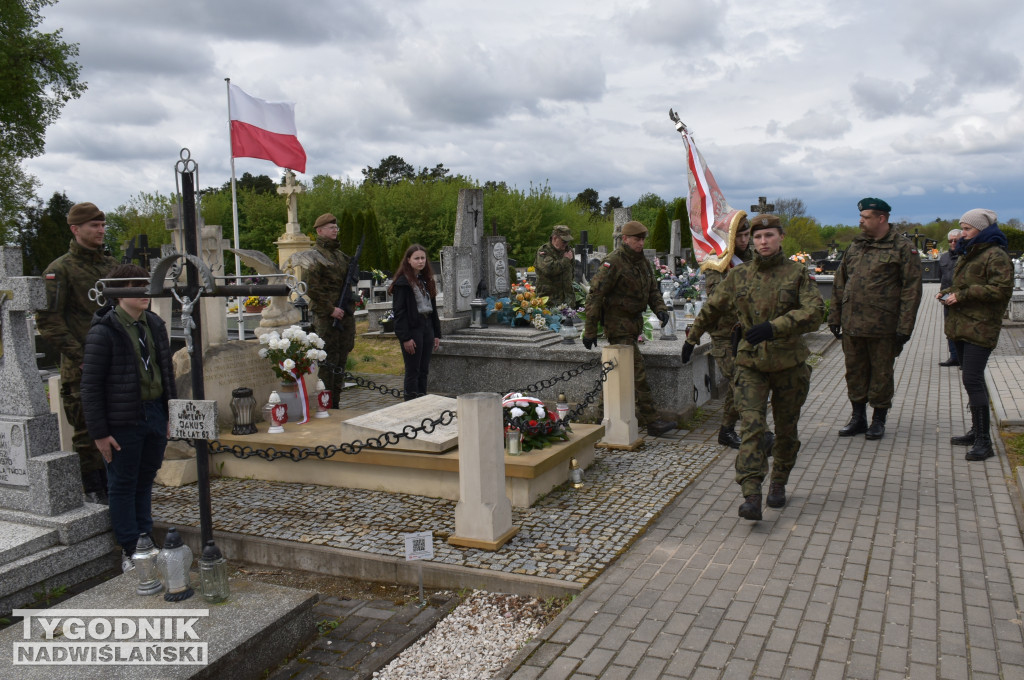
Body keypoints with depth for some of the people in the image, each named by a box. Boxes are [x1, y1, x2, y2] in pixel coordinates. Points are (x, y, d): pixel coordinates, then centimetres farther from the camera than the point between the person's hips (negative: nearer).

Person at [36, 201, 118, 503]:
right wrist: (77, 354, -16)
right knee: (86, 430, 0)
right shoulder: (60, 270, -6)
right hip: (81, 368, -6)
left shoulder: (111, 265, 14)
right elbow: (48, 320, -10)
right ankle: (93, 489, 10)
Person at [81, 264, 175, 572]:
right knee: (123, 486, 7)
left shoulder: (154, 324, 8)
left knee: (145, 481, 16)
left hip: (155, 415, 6)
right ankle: (130, 551, 17)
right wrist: (99, 432, -12)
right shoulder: (104, 331, -12)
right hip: (123, 421, -6)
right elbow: (90, 387, -12)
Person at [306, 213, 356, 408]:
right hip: (326, 316, -8)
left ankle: (335, 403, 20)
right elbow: (312, 287, -15)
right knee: (328, 361, -5)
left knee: (341, 360, 11)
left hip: (345, 314, 8)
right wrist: (330, 309, -17)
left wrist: (351, 305, 12)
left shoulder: (339, 253, 18)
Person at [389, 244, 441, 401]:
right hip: (413, 328, -7)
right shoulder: (403, 282, -8)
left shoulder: (426, 280, 15)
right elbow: (399, 312, -13)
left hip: (427, 328, 7)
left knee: (424, 371, 10)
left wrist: (436, 334, 12)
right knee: (413, 372, -2)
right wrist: (405, 338, -18)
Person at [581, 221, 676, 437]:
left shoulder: (643, 262, 12)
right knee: (637, 373, -12)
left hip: (634, 322, 9)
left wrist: (660, 309, -2)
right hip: (618, 325, -9)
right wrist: (590, 330, -17)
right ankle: (652, 421, -12)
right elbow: (595, 295, -16)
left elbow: (652, 290, 20)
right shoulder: (613, 262, -15)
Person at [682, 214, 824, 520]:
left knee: (786, 429, 12)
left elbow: (815, 311, -18)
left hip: (789, 364, 0)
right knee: (751, 427, -13)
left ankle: (778, 484, 34)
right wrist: (692, 337, 22)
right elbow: (712, 308, 17)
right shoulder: (739, 276, 4)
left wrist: (774, 327, -31)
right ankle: (751, 497, -17)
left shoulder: (797, 273, -3)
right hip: (751, 363, 0)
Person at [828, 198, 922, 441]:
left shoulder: (903, 248, -4)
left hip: (882, 327, -5)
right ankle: (858, 418, 24)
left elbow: (911, 289, -8)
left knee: (881, 373, 6)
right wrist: (835, 316, 13)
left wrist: (904, 327, -13)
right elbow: (840, 283, 17)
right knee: (855, 371, 11)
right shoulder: (855, 246, 13)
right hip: (851, 325, 5)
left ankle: (878, 420, 20)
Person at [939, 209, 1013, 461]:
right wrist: (949, 292, 8)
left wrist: (963, 294, -19)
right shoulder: (968, 254, 19)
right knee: (973, 381, 16)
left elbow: (1001, 290, -21)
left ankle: (984, 442, -11)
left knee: (972, 381, -15)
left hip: (980, 328, -10)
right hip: (961, 326, 10)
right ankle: (977, 432, 27)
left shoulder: (996, 256, -12)